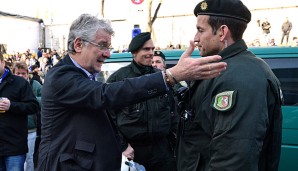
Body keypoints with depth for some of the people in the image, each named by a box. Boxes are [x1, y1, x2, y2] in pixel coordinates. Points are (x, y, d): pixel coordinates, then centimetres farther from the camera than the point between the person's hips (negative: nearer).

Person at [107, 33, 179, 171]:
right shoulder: (118, 78, -4)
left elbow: (172, 111, 16)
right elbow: (109, 115, -6)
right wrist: (122, 146, -8)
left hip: (163, 147, 4)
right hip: (133, 149, -3)